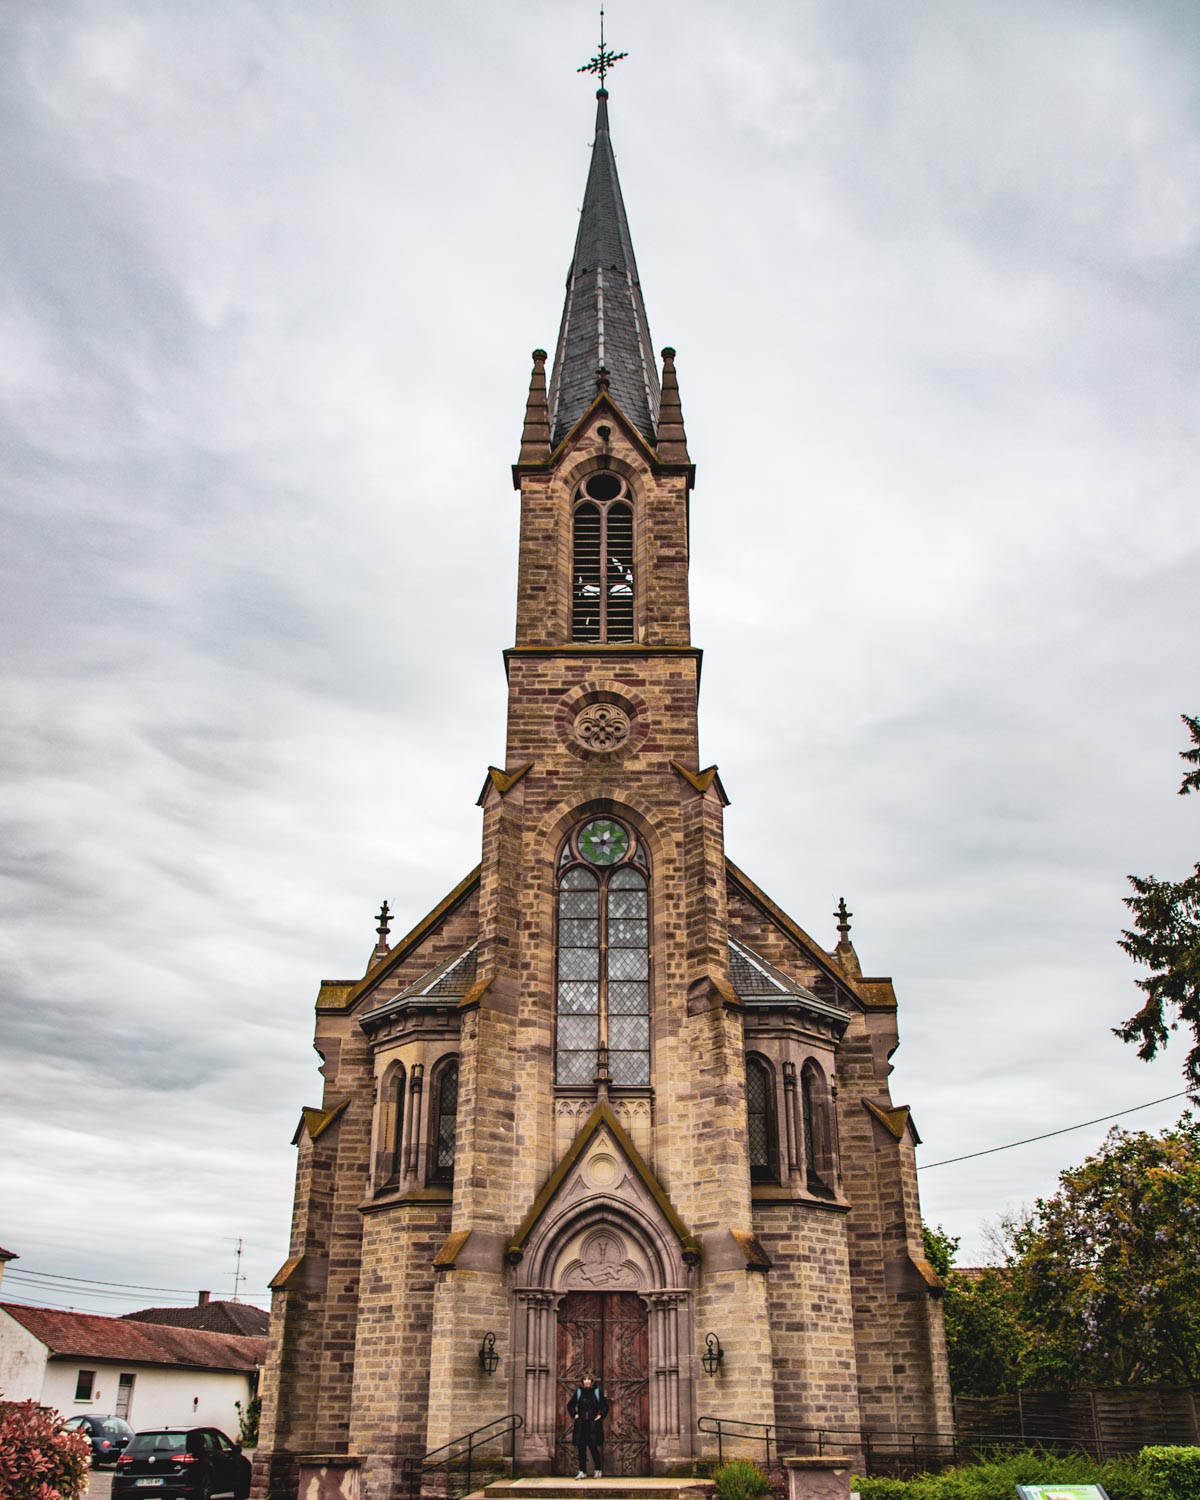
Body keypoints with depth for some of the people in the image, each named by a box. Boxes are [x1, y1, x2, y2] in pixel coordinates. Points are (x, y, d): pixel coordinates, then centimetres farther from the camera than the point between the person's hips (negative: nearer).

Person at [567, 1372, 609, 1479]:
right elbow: (570, 1405, 16)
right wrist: (574, 1414, 3)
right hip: (581, 1424, 2)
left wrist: (601, 1415, -4)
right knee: (581, 1448, 2)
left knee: (593, 1447, -5)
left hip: (593, 1424, -2)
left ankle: (598, 1470, 12)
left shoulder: (597, 1391, 1)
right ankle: (582, 1472, 9)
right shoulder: (579, 1392, 5)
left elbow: (605, 1406, 8)